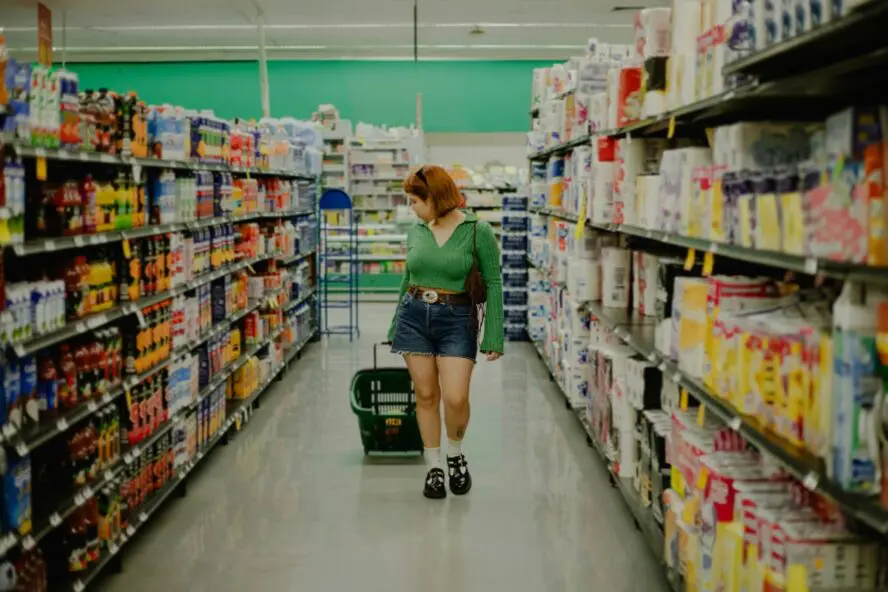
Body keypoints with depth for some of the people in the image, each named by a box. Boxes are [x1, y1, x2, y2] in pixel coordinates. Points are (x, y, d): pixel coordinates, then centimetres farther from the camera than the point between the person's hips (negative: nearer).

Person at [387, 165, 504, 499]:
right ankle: (433, 467, 19)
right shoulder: (415, 232, 7)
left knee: (455, 398, -12)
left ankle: (455, 453, 17)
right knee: (426, 395, 5)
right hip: (414, 315, 4)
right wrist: (395, 328, 22)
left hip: (457, 320, -4)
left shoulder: (478, 231, -7)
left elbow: (493, 284, -5)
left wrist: (494, 337, -9)